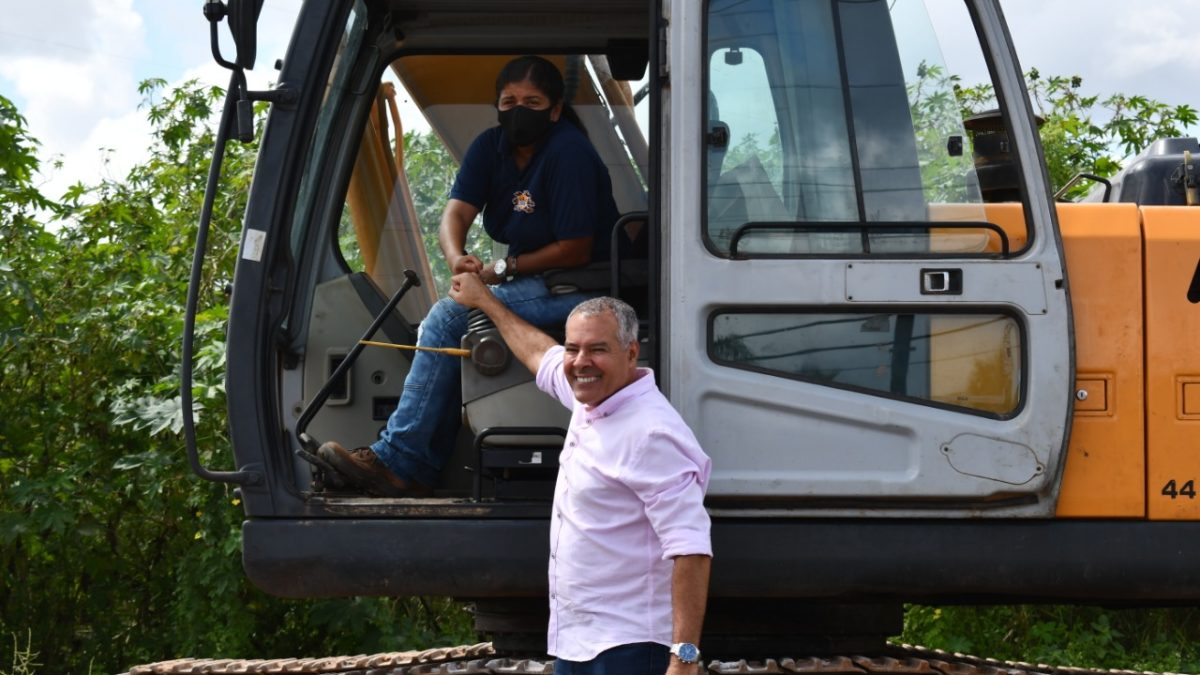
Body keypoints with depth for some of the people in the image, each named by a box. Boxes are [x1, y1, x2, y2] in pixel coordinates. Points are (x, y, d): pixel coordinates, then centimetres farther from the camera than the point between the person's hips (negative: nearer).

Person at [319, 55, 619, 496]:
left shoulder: (568, 154, -17)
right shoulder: (492, 147, 7)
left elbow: (577, 251, -18)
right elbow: (456, 212, -6)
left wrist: (503, 270, -14)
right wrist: (456, 258, -29)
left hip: (579, 290, -9)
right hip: (535, 285, 9)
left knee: (449, 318, -19)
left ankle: (395, 461, -19)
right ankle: (421, 471, -7)